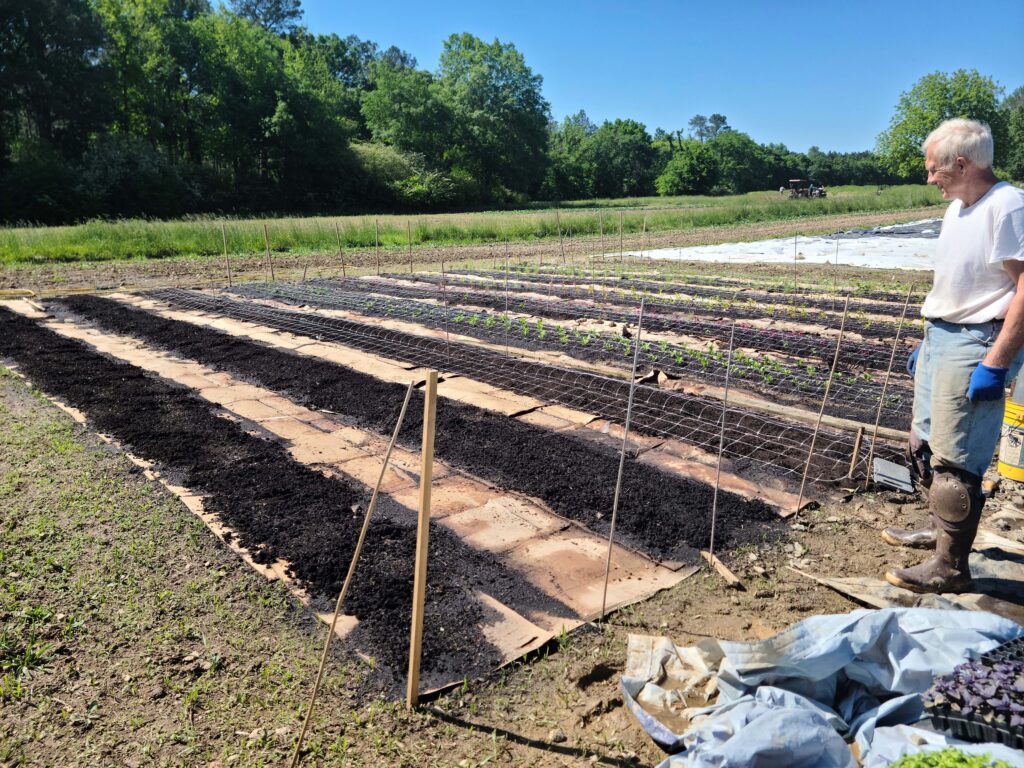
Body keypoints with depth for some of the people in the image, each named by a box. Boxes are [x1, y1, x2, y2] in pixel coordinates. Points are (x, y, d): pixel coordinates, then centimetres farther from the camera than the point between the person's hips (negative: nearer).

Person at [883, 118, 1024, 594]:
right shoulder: (957, 208, 14)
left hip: (974, 346, -10)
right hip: (939, 338, 10)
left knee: (955, 459, -6)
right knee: (924, 443, 19)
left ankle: (951, 568, 5)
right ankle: (939, 527, 37)